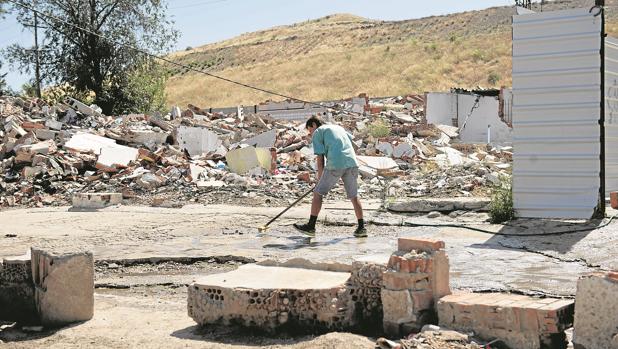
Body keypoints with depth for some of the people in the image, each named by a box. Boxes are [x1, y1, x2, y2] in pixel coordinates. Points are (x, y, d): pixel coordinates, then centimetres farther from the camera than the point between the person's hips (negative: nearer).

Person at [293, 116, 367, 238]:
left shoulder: (317, 133, 11)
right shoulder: (338, 127, 30)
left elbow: (320, 158, 4)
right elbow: (352, 141, 21)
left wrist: (319, 175, 14)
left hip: (335, 164, -6)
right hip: (352, 163, 6)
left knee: (318, 193, 5)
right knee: (354, 196, 12)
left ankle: (311, 226, 7)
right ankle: (361, 228, 11)